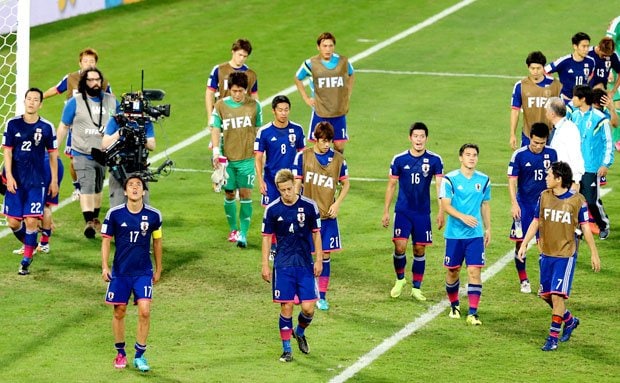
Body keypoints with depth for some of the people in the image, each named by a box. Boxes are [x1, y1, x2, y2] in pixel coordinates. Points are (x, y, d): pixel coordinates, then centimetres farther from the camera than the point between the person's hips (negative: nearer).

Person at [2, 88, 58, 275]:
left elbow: (52, 154, 6)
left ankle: (26, 260, 2)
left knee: (31, 220, -9)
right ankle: (29, 244, 32)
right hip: (15, 180, 2)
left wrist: (54, 180, 6)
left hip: (37, 181, -2)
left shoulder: (47, 127, -2)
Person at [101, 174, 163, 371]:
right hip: (120, 271, 0)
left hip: (144, 272, 0)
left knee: (144, 311, -12)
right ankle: (120, 353, 26)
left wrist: (158, 270, 15)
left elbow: (157, 242, 10)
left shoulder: (153, 215, -4)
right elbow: (106, 240, 1)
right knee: (119, 312, 7)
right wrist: (105, 267, -8)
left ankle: (140, 355, 0)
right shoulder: (115, 214, -7)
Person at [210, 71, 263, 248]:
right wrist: (216, 152, -13)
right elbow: (216, 129, -1)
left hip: (247, 158, -1)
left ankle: (243, 233, -4)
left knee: (245, 194, -7)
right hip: (227, 158, 1)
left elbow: (259, 130, 10)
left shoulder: (254, 105, 0)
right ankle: (233, 229, 28)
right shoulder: (220, 105, -1)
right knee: (229, 194, 9)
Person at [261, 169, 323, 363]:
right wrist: (265, 265, 1)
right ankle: (286, 349, 9)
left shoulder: (309, 206, -3)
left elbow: (316, 234, 5)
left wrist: (318, 260, 1)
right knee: (286, 307, -3)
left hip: (305, 265, 0)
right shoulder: (272, 209, -3)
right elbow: (267, 237, 4)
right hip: (283, 265, 0)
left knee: (308, 308, -3)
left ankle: (300, 333, 29)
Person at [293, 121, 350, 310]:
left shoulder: (338, 159, 1)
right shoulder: (303, 156, -4)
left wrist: (337, 204, -3)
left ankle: (322, 296, 10)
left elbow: (346, 184, 11)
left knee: (325, 255, 3)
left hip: (328, 215, 1)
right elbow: (297, 184, -1)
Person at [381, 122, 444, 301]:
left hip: (423, 213, 1)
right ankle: (400, 279, 14)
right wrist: (386, 211, 4)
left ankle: (416, 287, 17)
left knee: (420, 250, 5)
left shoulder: (435, 160, -2)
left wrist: (441, 212, -10)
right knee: (400, 247, -12)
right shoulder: (399, 159, -2)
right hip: (402, 211, -1)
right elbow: (391, 185, 6)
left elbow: (440, 186, -1)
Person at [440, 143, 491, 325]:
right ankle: (454, 306, 32)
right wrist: (463, 217, -28)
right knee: (453, 271, 9)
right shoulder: (450, 179, -6)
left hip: (476, 235, 2)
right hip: (454, 234, -1)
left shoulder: (484, 180, 6)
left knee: (474, 271, -9)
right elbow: (446, 205, -12)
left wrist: (488, 228, 17)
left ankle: (473, 313, -10)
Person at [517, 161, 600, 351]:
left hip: (566, 255, -5)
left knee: (557, 295, -11)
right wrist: (524, 244, 3)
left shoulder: (577, 200, -9)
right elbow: (535, 222, 10)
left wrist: (594, 253, 1)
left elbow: (585, 228, -1)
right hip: (546, 253, 5)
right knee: (545, 294, 10)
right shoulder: (544, 196, 1)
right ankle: (569, 320, 35)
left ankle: (553, 337, -2)